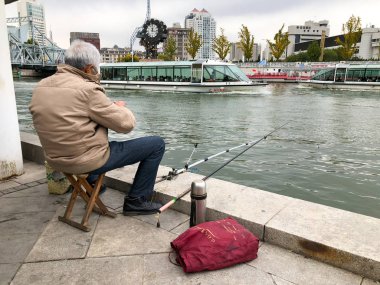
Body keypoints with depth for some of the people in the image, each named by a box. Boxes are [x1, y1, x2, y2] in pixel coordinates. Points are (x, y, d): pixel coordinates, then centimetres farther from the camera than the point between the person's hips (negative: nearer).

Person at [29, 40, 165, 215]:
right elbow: (126, 124, -17)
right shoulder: (86, 89, -21)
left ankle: (91, 183, 40)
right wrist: (120, 107, 5)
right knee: (157, 144, -1)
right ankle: (136, 201, 7)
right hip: (88, 161, -8)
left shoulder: (41, 86, 2)